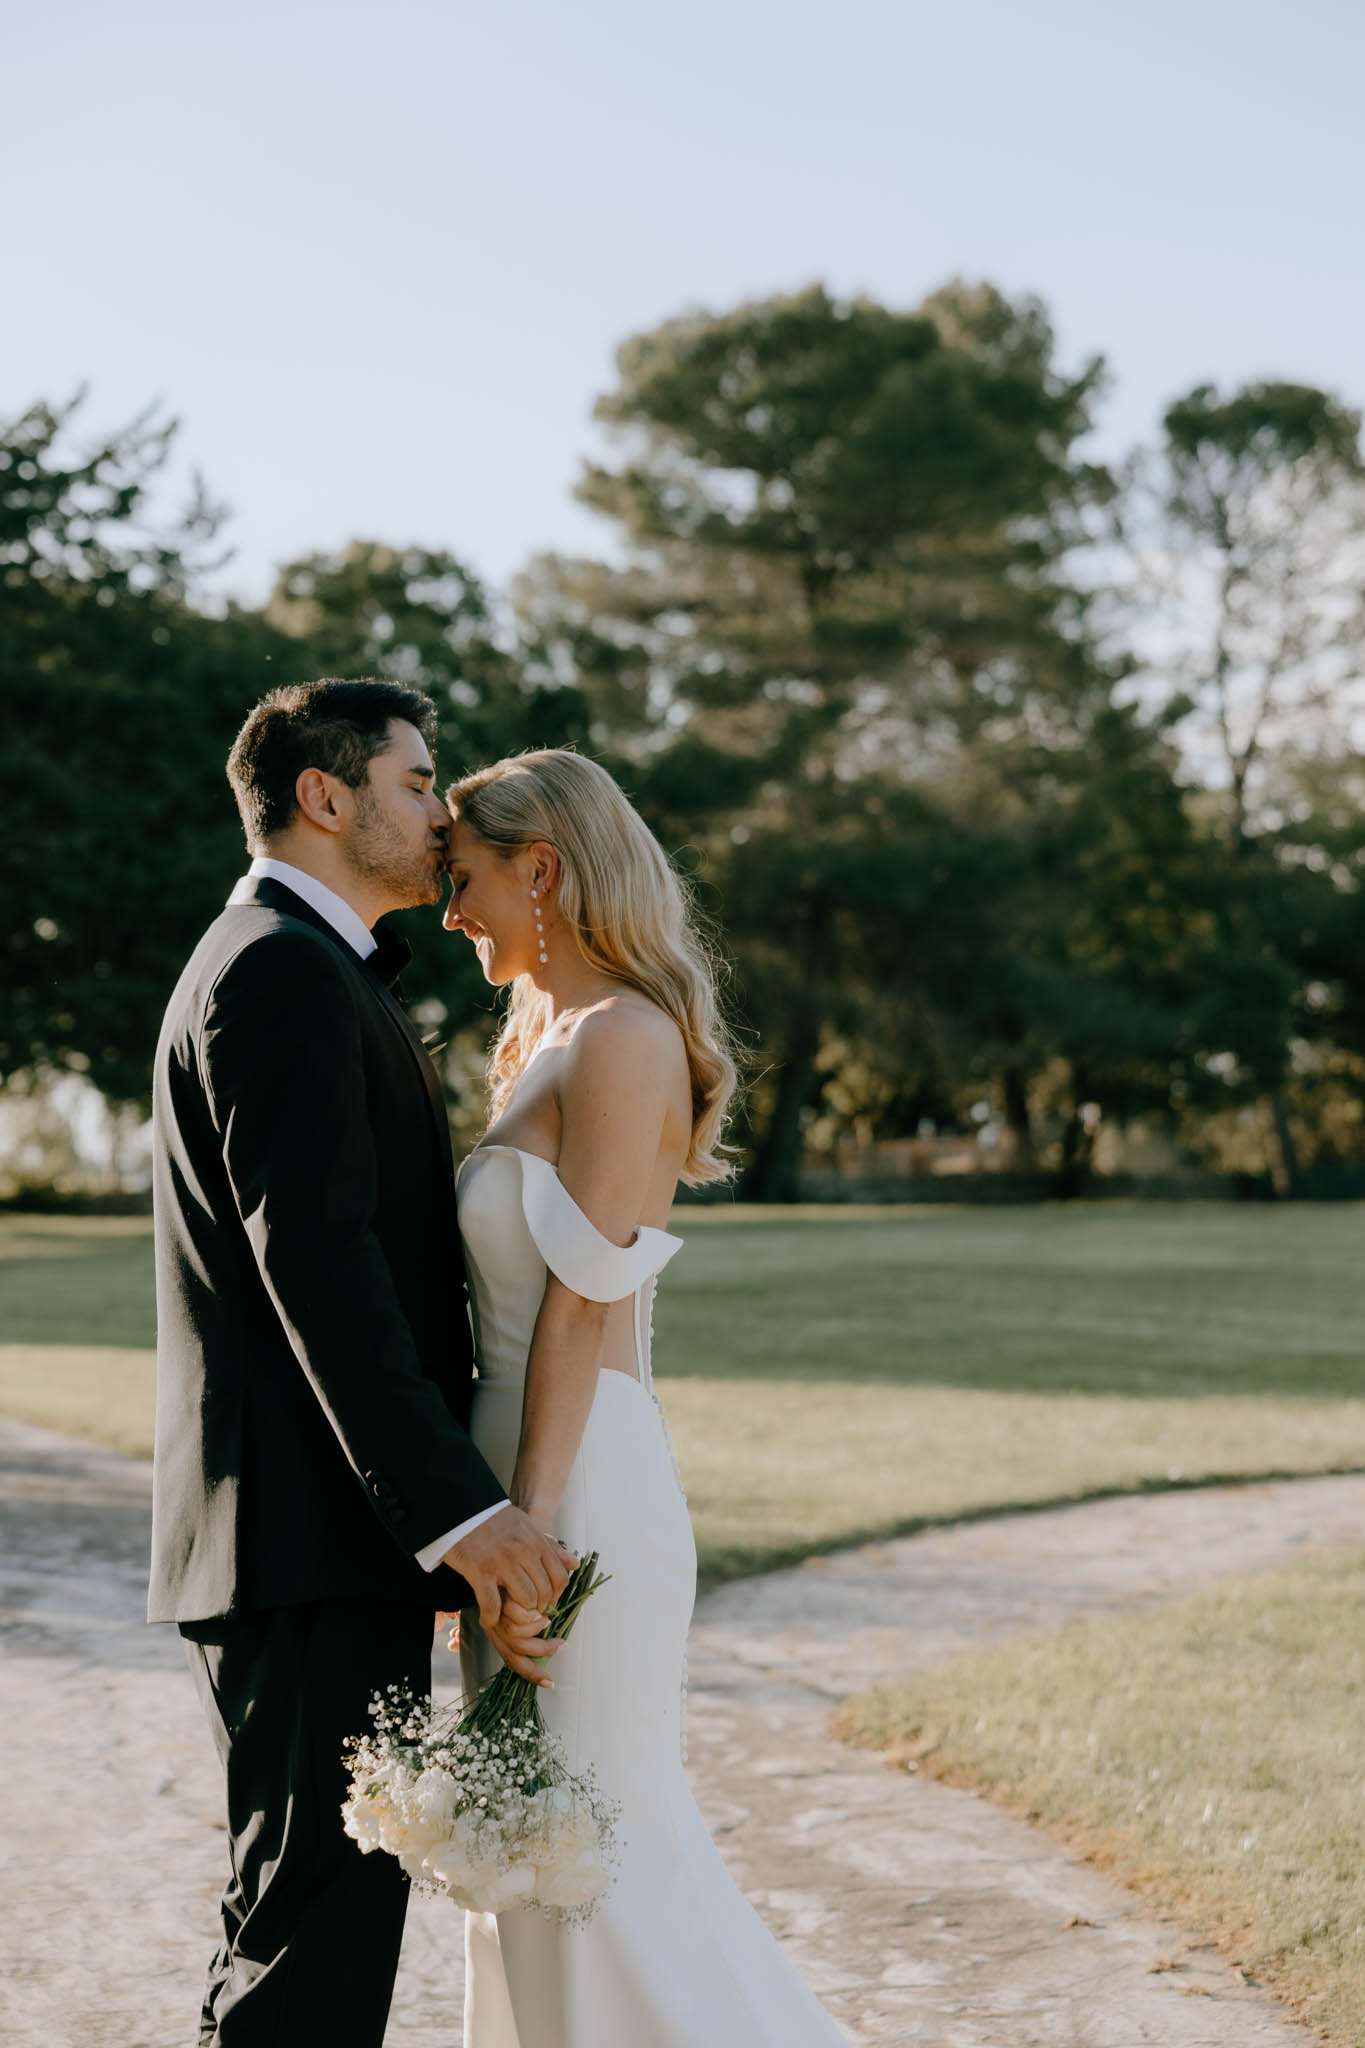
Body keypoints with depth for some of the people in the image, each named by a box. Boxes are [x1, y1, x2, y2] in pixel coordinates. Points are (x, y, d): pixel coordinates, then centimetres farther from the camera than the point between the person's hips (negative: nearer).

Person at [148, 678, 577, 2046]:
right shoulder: (286, 971, -13)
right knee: (320, 1917, -6)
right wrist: (457, 1508, -25)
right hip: (314, 1540, -11)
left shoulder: (309, 972, 21)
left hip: (331, 1535, 11)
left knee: (299, 1911, 17)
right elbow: (315, 1267, -22)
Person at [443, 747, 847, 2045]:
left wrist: (528, 1541, -19)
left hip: (582, 1488, -10)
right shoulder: (544, 1038, 16)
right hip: (523, 1475, 10)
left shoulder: (623, 1041, -13)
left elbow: (583, 1305, -18)